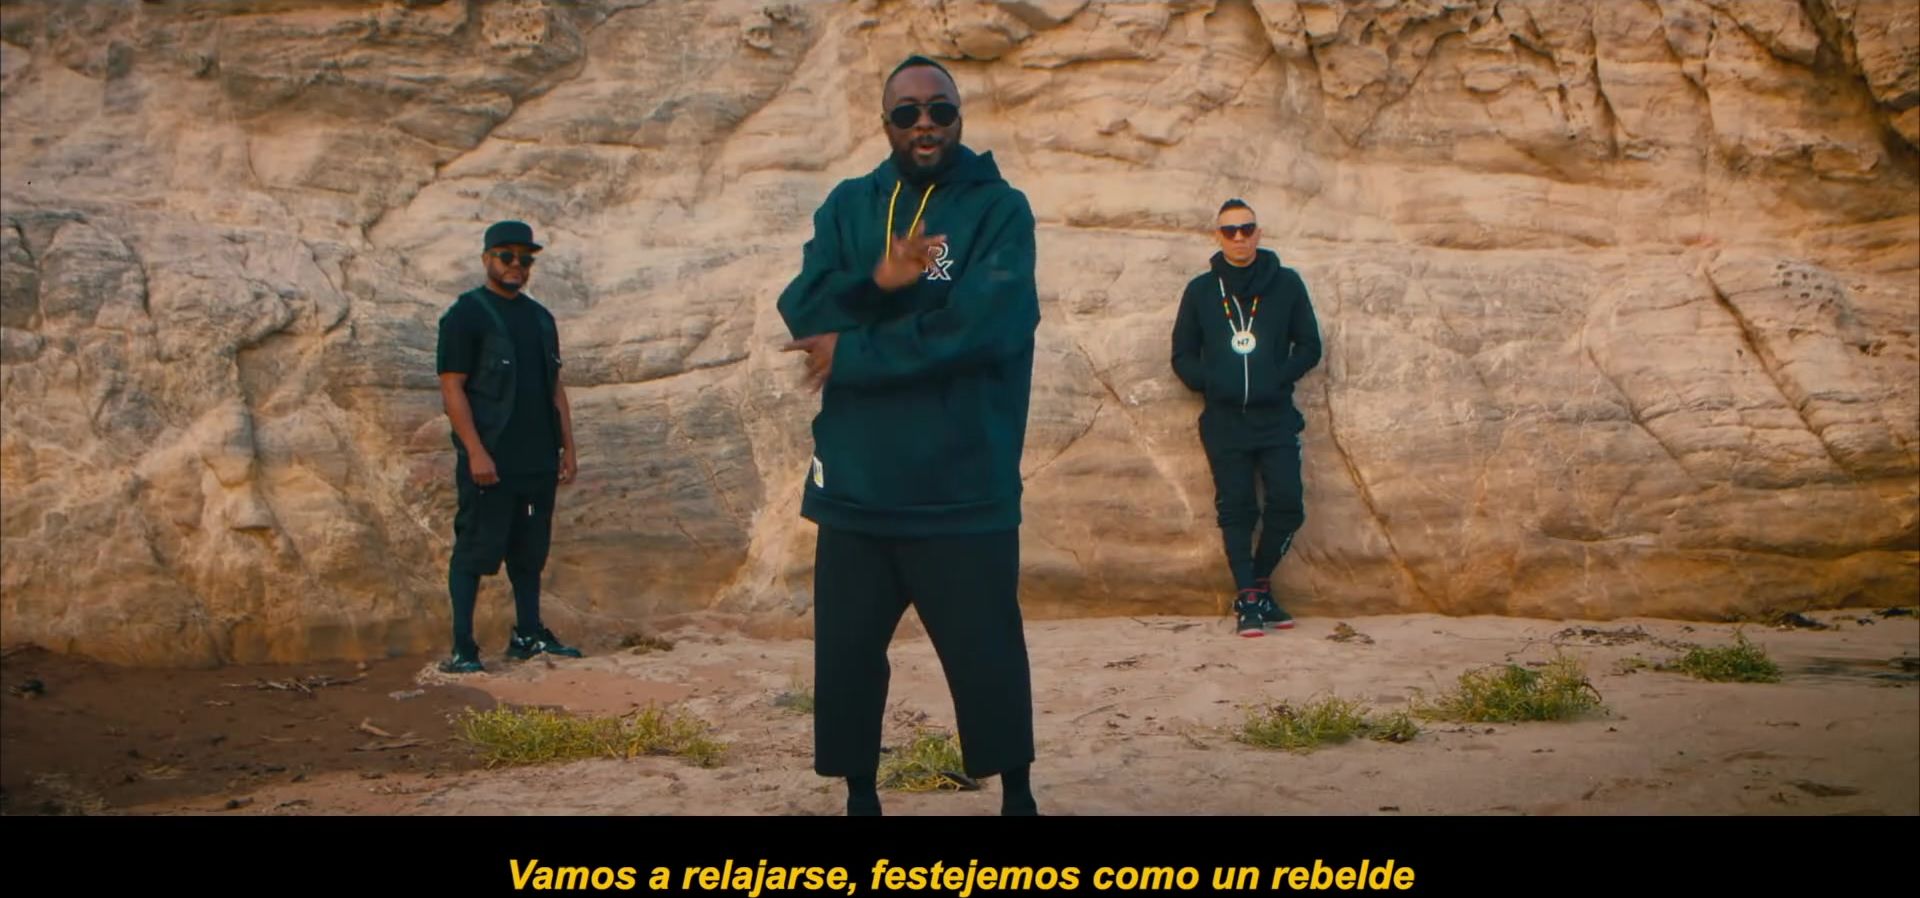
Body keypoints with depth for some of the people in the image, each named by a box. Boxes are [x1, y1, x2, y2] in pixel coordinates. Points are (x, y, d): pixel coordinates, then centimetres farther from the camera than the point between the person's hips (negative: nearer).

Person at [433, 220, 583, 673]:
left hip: (539, 461, 7)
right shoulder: (465, 315, -5)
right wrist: (475, 452, -18)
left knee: (531, 551, 12)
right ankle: (461, 649, -2)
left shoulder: (540, 317, 16)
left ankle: (529, 635, 22)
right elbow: (452, 388, -11)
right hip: (490, 462, -7)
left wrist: (568, 446, 13)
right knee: (475, 551, -5)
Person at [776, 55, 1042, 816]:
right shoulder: (848, 205, 10)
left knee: (988, 654, 3)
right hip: (856, 481, 4)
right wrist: (877, 282, -20)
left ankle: (1016, 794, 23)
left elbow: (982, 323, -17)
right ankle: (860, 795, 29)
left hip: (964, 486, -4)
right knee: (846, 652, 11)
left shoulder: (999, 207, -3)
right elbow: (801, 312, -1)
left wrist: (853, 352, -12)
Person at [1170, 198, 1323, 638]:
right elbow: (1183, 355, 10)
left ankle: (1259, 582, 15)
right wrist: (1208, 382, -9)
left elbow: (1309, 346, 7)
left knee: (1287, 503, -7)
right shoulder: (1200, 290, 8)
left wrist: (1279, 378, -10)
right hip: (1224, 420, 0)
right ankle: (1248, 598, 7)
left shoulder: (1286, 283, 6)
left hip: (1276, 417, 0)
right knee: (1236, 510, 0)